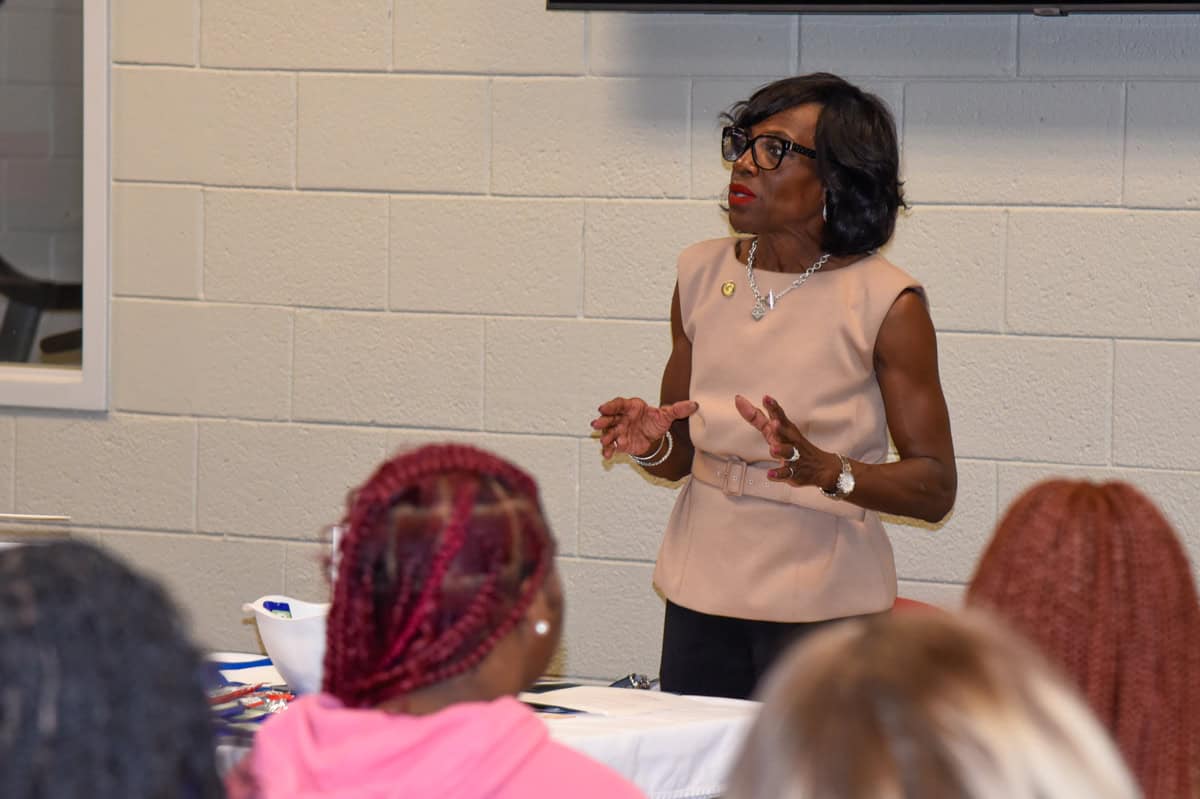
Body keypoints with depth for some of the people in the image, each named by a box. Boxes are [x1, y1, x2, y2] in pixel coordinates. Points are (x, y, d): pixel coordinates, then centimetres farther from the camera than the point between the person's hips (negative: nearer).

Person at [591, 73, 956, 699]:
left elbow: (935, 488, -10)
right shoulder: (702, 272, 7)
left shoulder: (886, 303, -9)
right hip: (701, 591, 4)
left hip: (821, 601, -4)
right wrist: (651, 443, -9)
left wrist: (826, 471, -25)